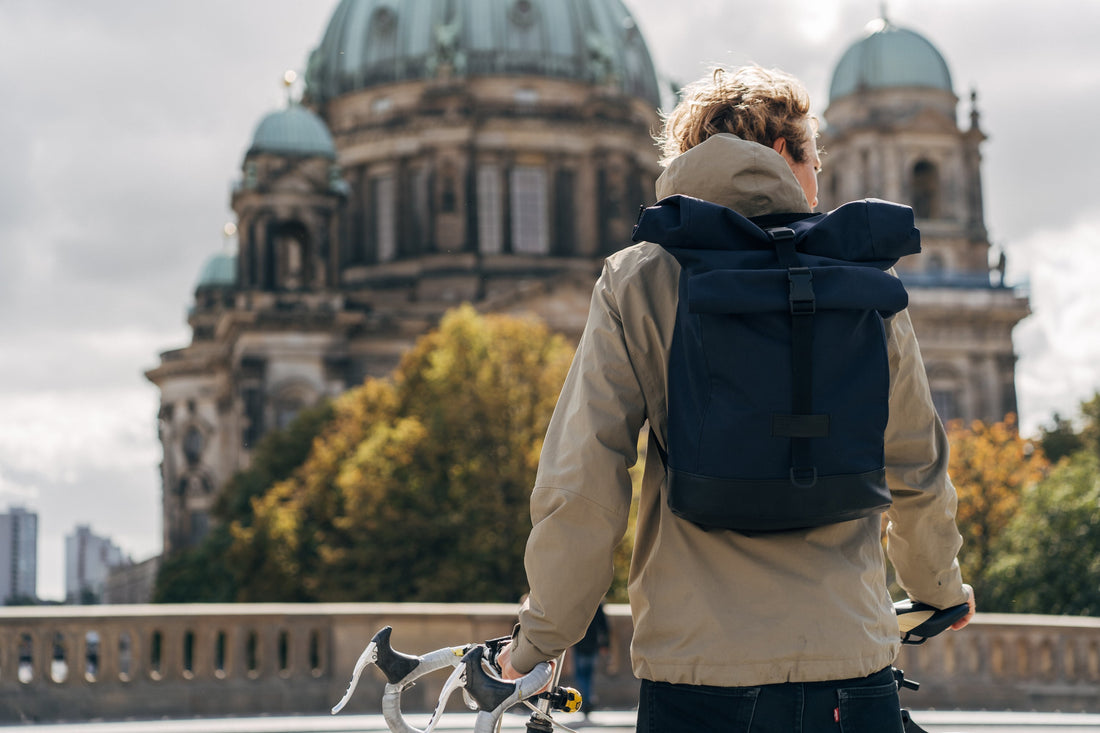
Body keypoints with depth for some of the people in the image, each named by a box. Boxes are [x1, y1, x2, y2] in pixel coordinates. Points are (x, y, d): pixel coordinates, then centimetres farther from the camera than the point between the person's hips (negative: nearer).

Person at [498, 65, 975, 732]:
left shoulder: (634, 282, -2)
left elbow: (580, 488, -7)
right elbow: (919, 473, 11)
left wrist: (539, 642, 6)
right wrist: (940, 585, 31)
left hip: (694, 673, -1)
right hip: (849, 674, 1)